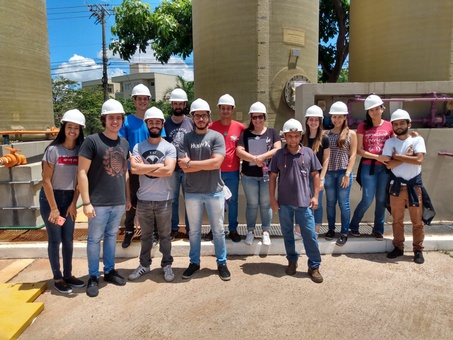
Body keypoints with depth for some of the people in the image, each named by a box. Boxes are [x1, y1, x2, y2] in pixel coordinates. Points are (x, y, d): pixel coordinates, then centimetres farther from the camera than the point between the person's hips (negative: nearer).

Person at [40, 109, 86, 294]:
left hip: (69, 198, 4)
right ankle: (57, 278, 17)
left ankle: (68, 275, 24)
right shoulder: (53, 150, -14)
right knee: (55, 240, 3)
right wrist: (53, 208, -13)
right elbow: (46, 181, -13)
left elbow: (79, 180, 2)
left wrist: (73, 204, -1)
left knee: (68, 239, 10)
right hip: (50, 197, -4)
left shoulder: (80, 151, -2)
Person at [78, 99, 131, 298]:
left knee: (112, 236, 17)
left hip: (118, 202, 5)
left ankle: (109, 271, 31)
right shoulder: (92, 141, -10)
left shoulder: (124, 143, 8)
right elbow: (82, 172, -11)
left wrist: (128, 197, 15)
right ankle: (93, 277, 22)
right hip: (99, 203, -5)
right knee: (95, 239, 7)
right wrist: (86, 202, -15)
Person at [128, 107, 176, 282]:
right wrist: (158, 165, -14)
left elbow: (168, 170, -17)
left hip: (164, 199, -1)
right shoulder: (138, 147, 2)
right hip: (143, 199, 2)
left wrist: (144, 168, -11)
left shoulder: (169, 147, -3)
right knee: (145, 235, 16)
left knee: (165, 235, 12)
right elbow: (134, 169, -14)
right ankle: (144, 264, 31)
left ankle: (167, 264, 27)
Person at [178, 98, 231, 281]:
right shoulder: (186, 138, 0)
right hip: (192, 192, 2)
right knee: (194, 230, 15)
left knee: (218, 230, 11)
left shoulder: (217, 137, -4)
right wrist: (207, 164, -15)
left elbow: (216, 163, -17)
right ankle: (194, 262, 32)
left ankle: (222, 263, 27)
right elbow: (184, 167, -10)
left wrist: (191, 163, -13)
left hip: (214, 191, -1)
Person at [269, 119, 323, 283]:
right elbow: (273, 177, 3)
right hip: (284, 202, 1)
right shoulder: (278, 155, -2)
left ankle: (314, 266, 17)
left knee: (310, 234, 3)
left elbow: (315, 174, 5)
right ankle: (292, 260, 32)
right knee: (287, 234, 14)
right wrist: (272, 199, -1)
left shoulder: (309, 153, -1)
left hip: (304, 202, -1)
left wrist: (315, 196, 0)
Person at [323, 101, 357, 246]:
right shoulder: (327, 134, 8)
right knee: (330, 202, 9)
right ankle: (331, 229, 23)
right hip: (329, 173, 2)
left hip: (344, 172, -2)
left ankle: (344, 233, 10)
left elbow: (352, 155, -2)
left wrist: (347, 174, -10)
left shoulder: (351, 134, 3)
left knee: (343, 203, 1)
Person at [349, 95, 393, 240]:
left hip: (385, 167, 2)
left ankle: (378, 229, 24)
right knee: (367, 199, -3)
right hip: (368, 167, -2)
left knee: (381, 199, 8)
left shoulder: (389, 126, 4)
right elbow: (359, 150, -5)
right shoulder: (363, 126, -2)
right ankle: (353, 226, 17)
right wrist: (377, 157, -15)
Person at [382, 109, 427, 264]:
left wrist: (398, 156, -13)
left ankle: (418, 250, 19)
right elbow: (388, 164, -10)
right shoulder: (390, 142, 0)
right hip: (397, 185, 1)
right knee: (397, 219, 11)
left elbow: (419, 160, -18)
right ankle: (398, 247, 24)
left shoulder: (417, 140, -2)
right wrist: (407, 156, -14)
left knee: (417, 220, 6)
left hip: (414, 185, -1)